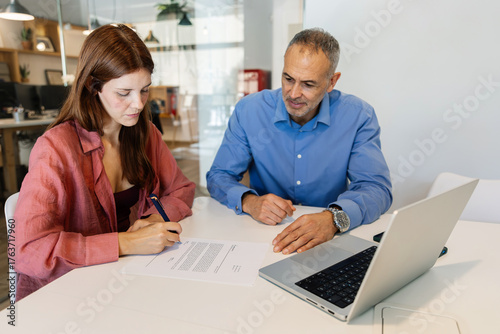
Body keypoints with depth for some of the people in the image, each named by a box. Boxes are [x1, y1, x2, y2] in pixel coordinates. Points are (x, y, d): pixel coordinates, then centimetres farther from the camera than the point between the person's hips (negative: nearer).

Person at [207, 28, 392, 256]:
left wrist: (334, 218, -33)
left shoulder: (358, 116, -7)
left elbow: (376, 188, -12)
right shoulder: (249, 110, -6)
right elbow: (218, 176, -2)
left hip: (330, 240, 1)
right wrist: (249, 202, -23)